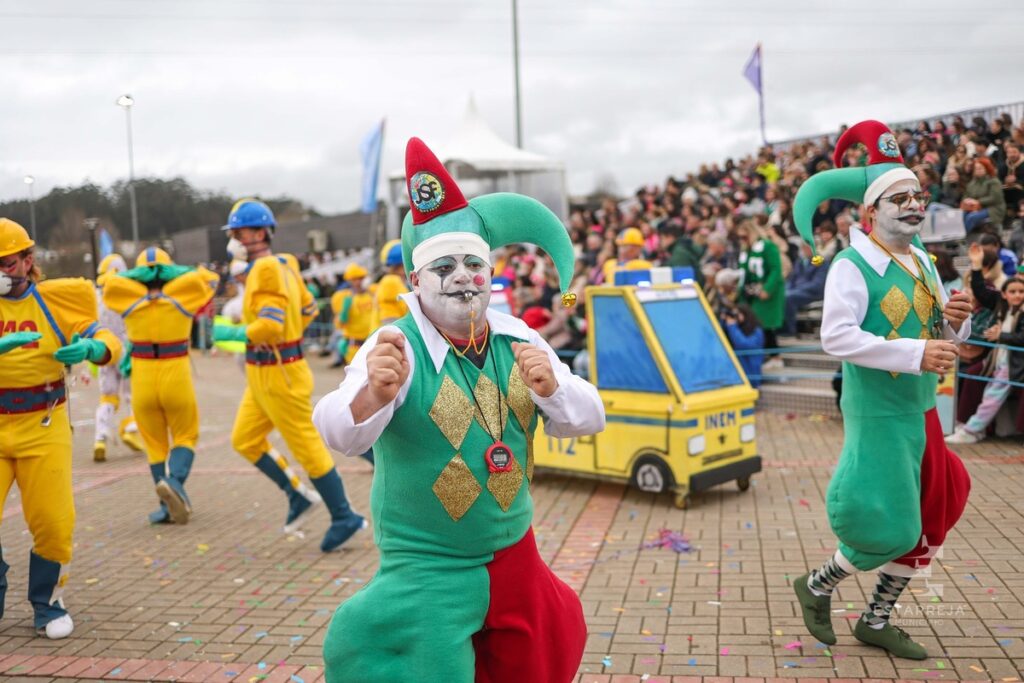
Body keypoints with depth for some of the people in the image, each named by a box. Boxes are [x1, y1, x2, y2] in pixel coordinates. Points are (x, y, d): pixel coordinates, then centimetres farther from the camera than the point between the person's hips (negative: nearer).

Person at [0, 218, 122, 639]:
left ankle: (47, 605, 23)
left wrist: (91, 348, -24)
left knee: (53, 523, -2)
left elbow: (106, 341, -1)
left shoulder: (55, 301, 0)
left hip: (43, 430, 0)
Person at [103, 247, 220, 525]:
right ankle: (175, 480, -15)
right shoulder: (182, 296, -5)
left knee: (155, 444, 14)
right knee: (186, 437, 13)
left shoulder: (130, 299, -2)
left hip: (142, 377, 1)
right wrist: (173, 271, 9)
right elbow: (210, 277, 10)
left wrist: (139, 273, 10)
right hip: (176, 376, -1)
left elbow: (109, 282, 16)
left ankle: (170, 505, 14)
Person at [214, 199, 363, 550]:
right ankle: (298, 495, 22)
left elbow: (270, 326, -26)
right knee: (244, 440, 14)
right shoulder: (283, 265, 10)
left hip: (279, 374, -10)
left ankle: (345, 518, 11)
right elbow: (308, 308, 21)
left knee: (307, 445, -1)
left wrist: (231, 333, -15)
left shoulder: (268, 269, -18)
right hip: (262, 375, 10)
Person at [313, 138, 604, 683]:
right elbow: (341, 434, -33)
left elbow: (588, 419, -4)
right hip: (427, 568, -5)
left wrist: (550, 387, -26)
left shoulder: (516, 338, -2)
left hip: (516, 556, 6)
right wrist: (373, 393, -56)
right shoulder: (397, 346, -17)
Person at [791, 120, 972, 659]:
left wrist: (956, 321, -6)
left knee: (928, 525, 14)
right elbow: (836, 336, -27)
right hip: (878, 414, -8)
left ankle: (876, 621, 31)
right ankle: (816, 587, 22)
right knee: (889, 530, -4)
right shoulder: (852, 266, -15)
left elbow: (943, 335, 17)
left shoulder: (922, 262, 10)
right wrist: (915, 353, -28)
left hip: (922, 412, 9)